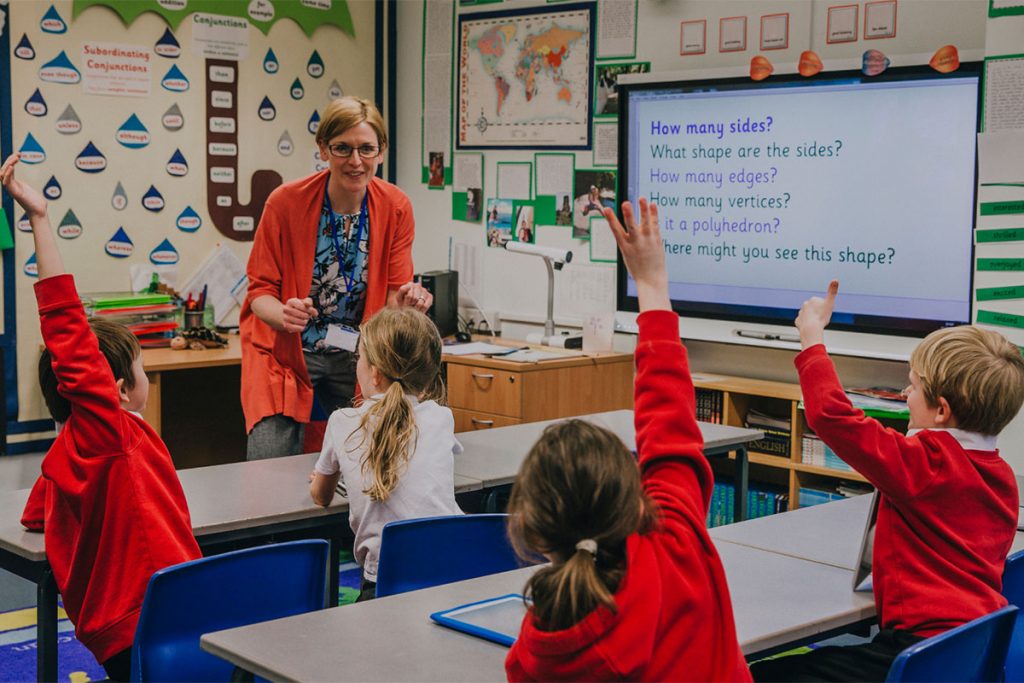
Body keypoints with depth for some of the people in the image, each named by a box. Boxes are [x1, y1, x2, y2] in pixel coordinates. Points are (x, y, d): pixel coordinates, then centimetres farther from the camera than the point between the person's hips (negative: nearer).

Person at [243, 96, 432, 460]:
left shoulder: (395, 207, -6)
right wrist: (284, 314, -31)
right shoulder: (286, 201, -14)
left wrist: (406, 301, -26)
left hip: (357, 354, 3)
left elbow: (394, 294, -2)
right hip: (286, 351, -2)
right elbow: (260, 290, -8)